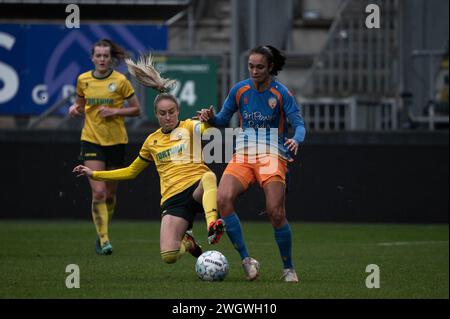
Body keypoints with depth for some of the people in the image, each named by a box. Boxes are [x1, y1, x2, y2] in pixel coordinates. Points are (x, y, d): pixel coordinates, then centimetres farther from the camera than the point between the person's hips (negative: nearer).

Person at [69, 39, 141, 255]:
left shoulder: (120, 81, -6)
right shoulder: (83, 80, 2)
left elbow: (136, 110, -1)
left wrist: (114, 111, -16)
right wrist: (75, 108, -6)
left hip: (116, 141, 0)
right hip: (91, 140, 0)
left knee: (110, 193, 9)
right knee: (98, 192, -14)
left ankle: (102, 235, 30)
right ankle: (103, 239, -12)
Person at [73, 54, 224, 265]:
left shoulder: (188, 127, 6)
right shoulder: (152, 141, 17)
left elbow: (207, 131, -18)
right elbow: (131, 171, 30)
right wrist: (94, 174, 27)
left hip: (197, 187, -3)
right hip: (172, 198, 3)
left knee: (209, 176, -41)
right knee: (168, 256, -20)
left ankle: (212, 226, -54)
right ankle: (187, 243, 15)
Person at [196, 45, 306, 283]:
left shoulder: (281, 93, -4)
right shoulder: (239, 90, 6)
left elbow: (299, 124, -9)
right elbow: (223, 120, 15)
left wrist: (296, 140, -31)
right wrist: (210, 118, -8)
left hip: (272, 156, -3)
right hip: (243, 155, 3)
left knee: (276, 213, -16)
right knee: (223, 199, -23)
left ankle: (288, 269, 5)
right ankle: (246, 260, -17)